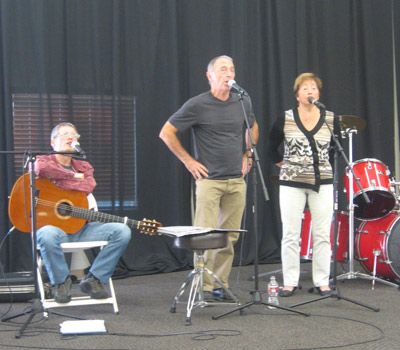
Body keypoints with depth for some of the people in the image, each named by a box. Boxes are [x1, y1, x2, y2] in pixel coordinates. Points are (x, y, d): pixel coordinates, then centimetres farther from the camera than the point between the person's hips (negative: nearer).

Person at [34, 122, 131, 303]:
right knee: (47, 235, -41)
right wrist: (73, 176, -9)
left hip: (80, 228, 4)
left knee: (122, 231, -16)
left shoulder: (84, 167, 19)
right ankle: (62, 281, -12)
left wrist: (55, 181, -7)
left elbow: (88, 187, -6)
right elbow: (41, 168, -21)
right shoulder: (43, 160, 8)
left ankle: (93, 279, -6)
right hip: (53, 225, -4)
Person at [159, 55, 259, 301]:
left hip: (237, 180, 5)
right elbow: (167, 133, -2)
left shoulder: (243, 102, 7)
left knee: (230, 237, 6)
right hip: (209, 179, -5)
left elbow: (253, 128, 28)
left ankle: (221, 285, 15)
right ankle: (204, 287, 0)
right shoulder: (198, 105, -7)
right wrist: (188, 160, -4)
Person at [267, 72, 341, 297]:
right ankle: (290, 282, 10)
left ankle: (322, 281, 11)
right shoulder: (285, 120, 0)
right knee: (290, 235, 1)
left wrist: (326, 170, 11)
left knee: (322, 235, 2)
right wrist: (285, 165, 7)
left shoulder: (331, 119, 2)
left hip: (322, 184, 1)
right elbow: (272, 149, 10)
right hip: (291, 184, -1)